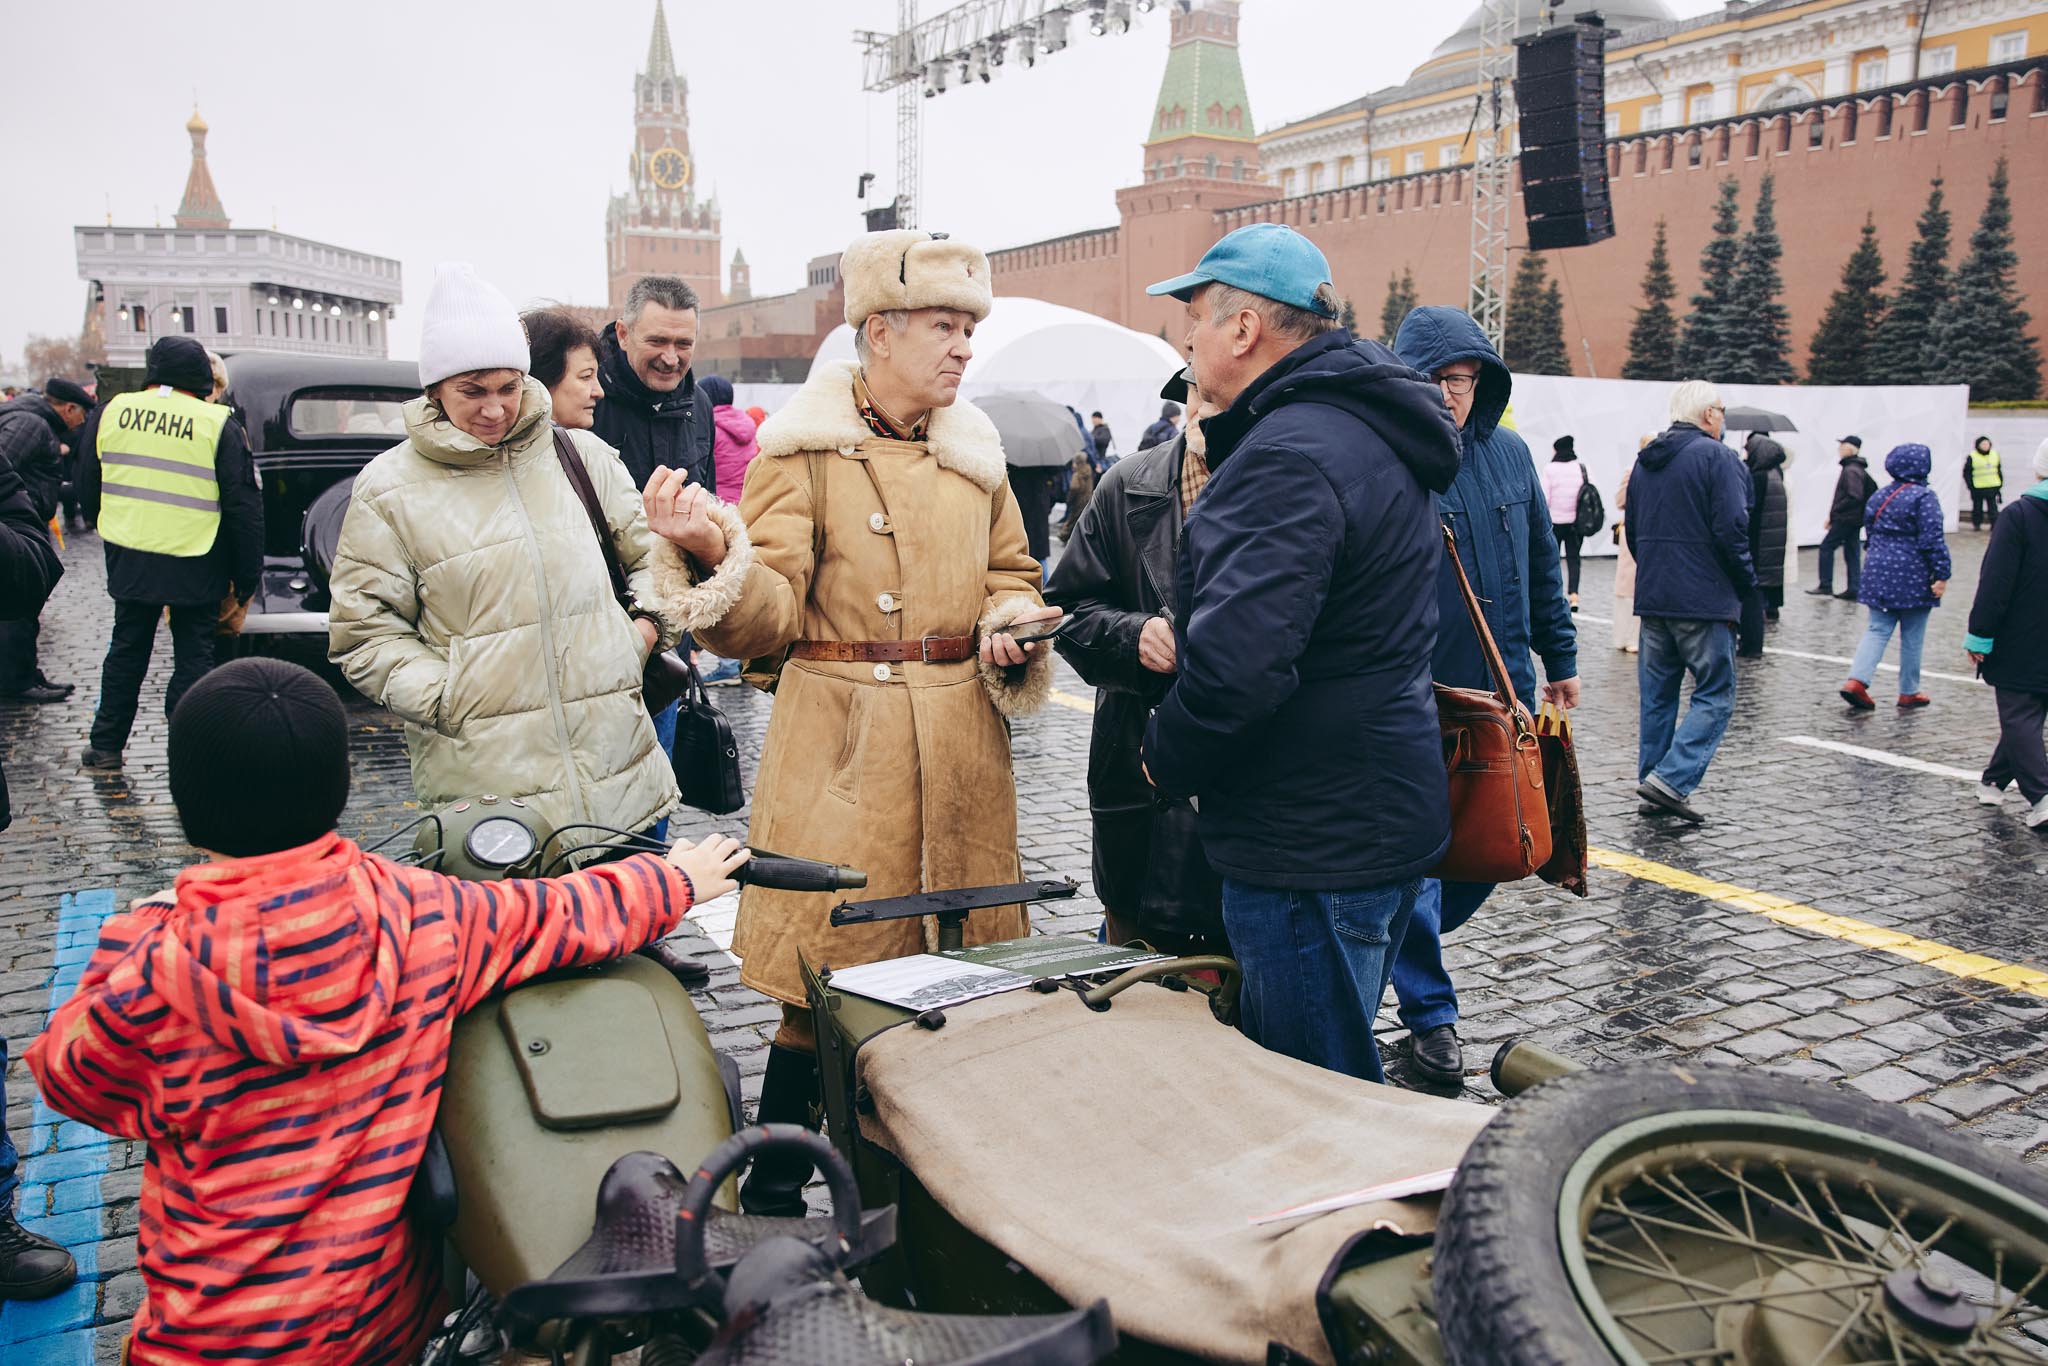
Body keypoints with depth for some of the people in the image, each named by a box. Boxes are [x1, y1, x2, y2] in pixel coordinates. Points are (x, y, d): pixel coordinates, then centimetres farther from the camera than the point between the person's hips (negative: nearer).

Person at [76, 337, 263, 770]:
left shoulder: (111, 413, 4)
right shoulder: (219, 425, -6)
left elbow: (88, 492, 14)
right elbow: (244, 508, -7)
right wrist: (246, 580, -1)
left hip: (128, 559, 3)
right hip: (196, 567, -3)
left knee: (127, 648, 17)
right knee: (193, 657, 6)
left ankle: (106, 745, 26)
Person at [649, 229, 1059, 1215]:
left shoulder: (973, 450, 12)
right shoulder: (803, 451, -5)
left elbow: (1011, 570, 23)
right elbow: (769, 616, -11)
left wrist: (1008, 625, 1)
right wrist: (713, 555, -31)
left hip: (962, 750, 6)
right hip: (844, 749, -5)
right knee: (827, 977, -3)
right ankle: (771, 1191, 16)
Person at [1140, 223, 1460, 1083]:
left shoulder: (1289, 455, -21)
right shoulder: (1370, 430, 13)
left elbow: (1234, 664, -32)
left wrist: (1166, 759, -13)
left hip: (1313, 849, -10)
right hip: (1384, 818, 11)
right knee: (1326, 1080, 24)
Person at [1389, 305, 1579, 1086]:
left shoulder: (1509, 454, 8)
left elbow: (1542, 565, 18)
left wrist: (1560, 656, 19)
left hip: (1502, 692, 6)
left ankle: (1407, 948, 39)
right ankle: (1428, 1013, 17)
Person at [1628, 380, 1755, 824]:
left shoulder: (1644, 460, 14)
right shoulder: (1714, 456, -10)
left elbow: (1632, 529, 18)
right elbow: (1731, 529, -15)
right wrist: (1746, 582, -2)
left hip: (1652, 597, 7)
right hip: (1704, 599, -7)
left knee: (1656, 695, 12)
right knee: (1715, 696, -2)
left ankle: (1652, 781, 14)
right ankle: (1671, 780, -14)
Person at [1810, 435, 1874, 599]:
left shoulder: (1851, 470, -16)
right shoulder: (1859, 469, 15)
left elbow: (1854, 497, -25)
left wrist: (1834, 511, -17)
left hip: (1846, 518, -10)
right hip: (1855, 518, 10)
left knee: (1826, 547, -3)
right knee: (1852, 553, 10)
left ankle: (1826, 586, -3)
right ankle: (1854, 590, 12)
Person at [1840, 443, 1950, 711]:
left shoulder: (1878, 496, 9)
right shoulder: (1924, 497, -12)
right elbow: (1933, 540, -16)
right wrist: (1941, 575, -14)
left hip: (1878, 572, 6)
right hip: (1912, 578, -5)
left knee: (1877, 630, 8)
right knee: (1912, 637, 6)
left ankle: (1857, 680, -11)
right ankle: (1909, 693, 15)